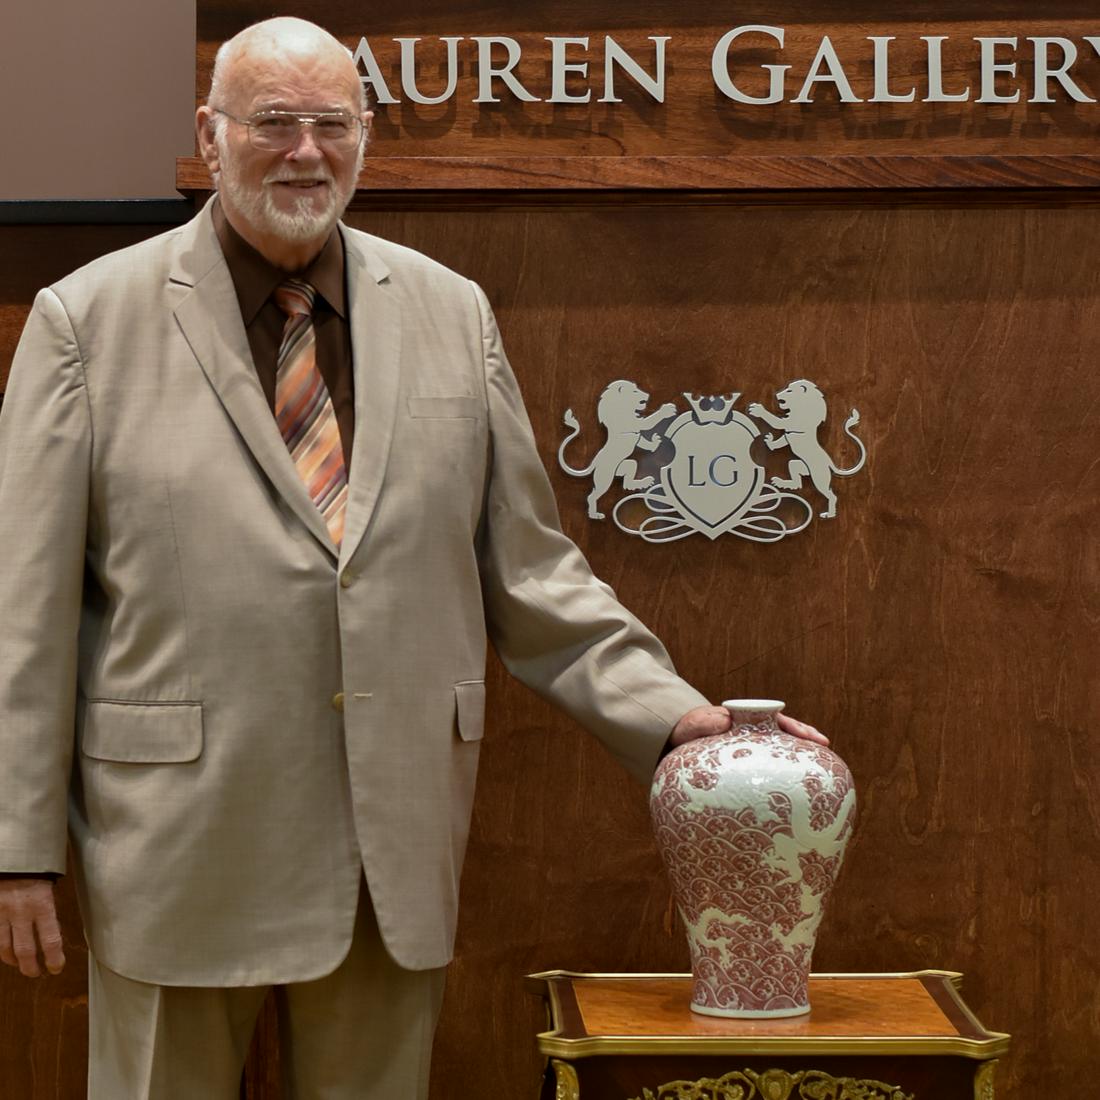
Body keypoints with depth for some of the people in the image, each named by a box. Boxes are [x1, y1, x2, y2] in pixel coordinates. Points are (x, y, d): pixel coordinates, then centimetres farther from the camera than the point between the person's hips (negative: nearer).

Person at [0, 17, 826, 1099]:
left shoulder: (450, 313, 8)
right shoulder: (88, 319, 0)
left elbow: (529, 568, 11)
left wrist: (669, 713, 1)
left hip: (397, 848, 3)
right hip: (178, 847, -2)